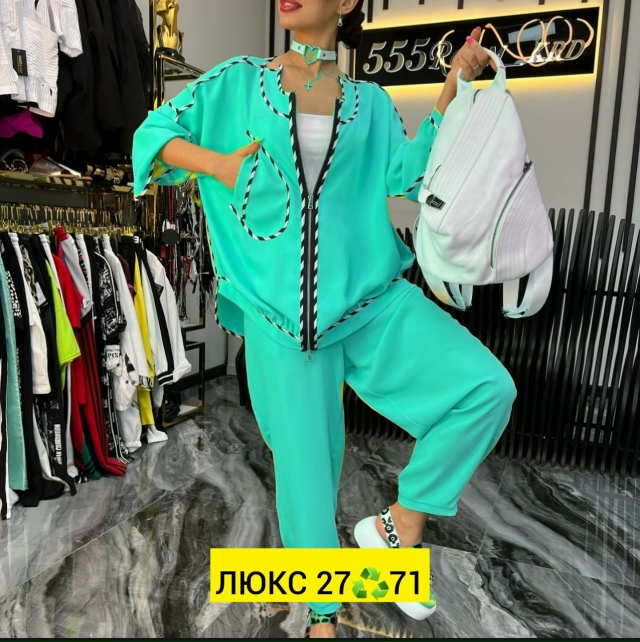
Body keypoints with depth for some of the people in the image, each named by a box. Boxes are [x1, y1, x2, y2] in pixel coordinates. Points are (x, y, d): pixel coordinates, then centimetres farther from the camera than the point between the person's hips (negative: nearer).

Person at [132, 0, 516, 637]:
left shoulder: (369, 102, 13)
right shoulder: (239, 79, 9)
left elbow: (409, 173, 1)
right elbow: (153, 135, 11)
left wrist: (454, 85, 0)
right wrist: (222, 166, -4)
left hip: (370, 296, 2)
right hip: (281, 313, -1)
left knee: (488, 388, -15)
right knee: (305, 462, 7)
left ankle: (398, 525, 7)